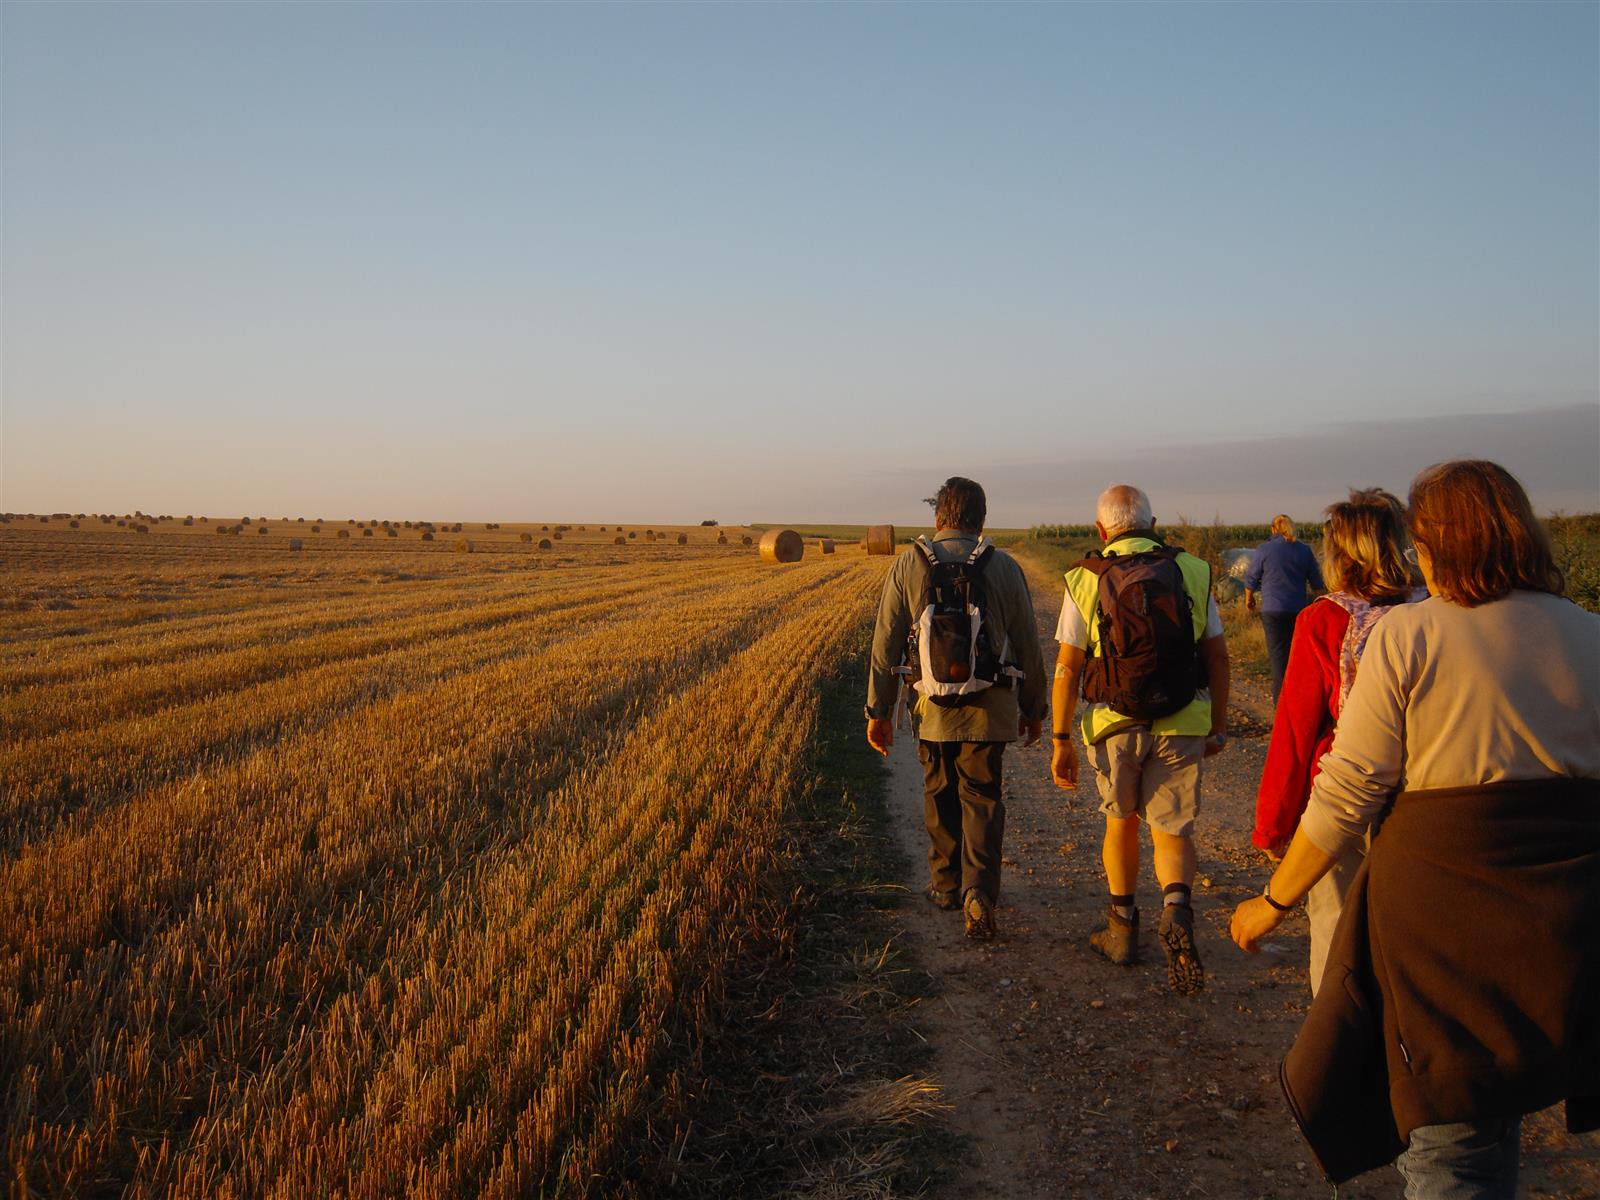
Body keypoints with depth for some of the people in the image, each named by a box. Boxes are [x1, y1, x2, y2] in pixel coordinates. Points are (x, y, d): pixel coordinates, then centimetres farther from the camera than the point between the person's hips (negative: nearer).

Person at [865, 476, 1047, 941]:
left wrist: (878, 711, 6)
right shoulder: (1004, 567, -2)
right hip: (990, 707, 0)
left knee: (940, 794, 18)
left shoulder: (908, 565, -2)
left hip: (933, 707, 1)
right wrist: (1033, 708, 14)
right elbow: (1028, 646, 2)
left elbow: (885, 644, -2)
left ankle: (947, 885, 31)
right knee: (982, 799, 8)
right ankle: (979, 892, -10)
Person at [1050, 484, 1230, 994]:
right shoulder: (1193, 572, 1)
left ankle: (1123, 929, 27)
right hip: (1182, 724, 1)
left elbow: (1067, 668, -6)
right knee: (1172, 830, 9)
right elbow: (1217, 656, 4)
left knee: (1121, 822, 19)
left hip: (1114, 724, 0)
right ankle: (1177, 909, -18)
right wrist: (1218, 726, 14)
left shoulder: (1086, 580, -4)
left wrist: (1061, 739, -1)